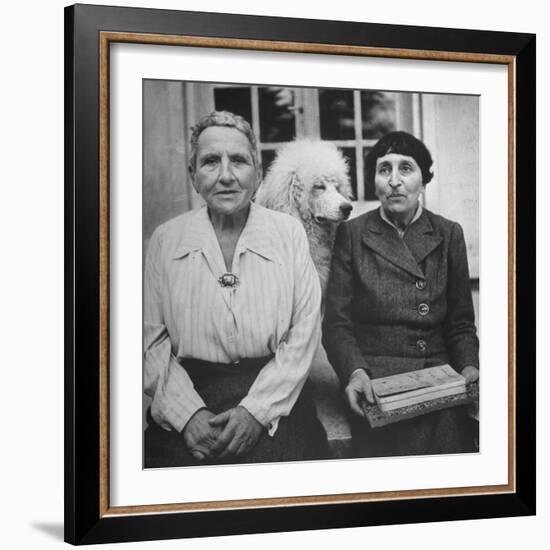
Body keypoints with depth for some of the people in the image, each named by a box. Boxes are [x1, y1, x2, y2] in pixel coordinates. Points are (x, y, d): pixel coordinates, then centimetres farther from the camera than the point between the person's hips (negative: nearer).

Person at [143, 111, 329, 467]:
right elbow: (151, 340, 2)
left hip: (275, 401, 0)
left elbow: (305, 333, -1)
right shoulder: (165, 240, 5)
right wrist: (188, 413, -11)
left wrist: (256, 410, -10)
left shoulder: (289, 233, 4)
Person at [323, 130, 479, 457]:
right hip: (375, 381, -2)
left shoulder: (449, 234, 13)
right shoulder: (352, 234, 7)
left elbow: (461, 323, 15)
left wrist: (469, 366, -5)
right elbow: (337, 324, 3)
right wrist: (355, 371, -15)